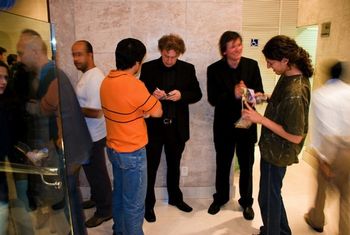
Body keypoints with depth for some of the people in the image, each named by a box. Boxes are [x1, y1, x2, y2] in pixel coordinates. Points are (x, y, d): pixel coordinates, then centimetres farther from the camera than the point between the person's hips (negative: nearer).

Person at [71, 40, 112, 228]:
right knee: (91, 170, 24)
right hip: (88, 134, 10)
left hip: (94, 136, -10)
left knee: (97, 173, 5)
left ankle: (105, 210, 22)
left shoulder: (94, 78, -24)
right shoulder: (87, 75, 8)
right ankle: (96, 198, 43)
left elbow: (95, 112, -29)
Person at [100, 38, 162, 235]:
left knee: (120, 194, 25)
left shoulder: (107, 81, 1)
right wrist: (153, 99, 4)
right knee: (134, 204, 8)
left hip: (114, 149, 9)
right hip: (132, 153, -9)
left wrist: (142, 112, 0)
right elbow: (157, 112, -14)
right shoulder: (134, 85, -25)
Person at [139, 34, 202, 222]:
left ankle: (175, 197, 39)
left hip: (177, 126, 2)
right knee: (150, 166, 7)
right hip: (153, 125, -2)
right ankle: (148, 203, 25)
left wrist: (182, 95, -18)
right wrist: (152, 94, -22)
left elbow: (197, 94, 1)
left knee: (174, 165, 19)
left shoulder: (188, 69, 0)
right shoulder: (148, 68, -4)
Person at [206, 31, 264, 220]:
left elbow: (259, 92, -5)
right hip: (224, 125, -1)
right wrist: (233, 95, -29)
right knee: (222, 164, 16)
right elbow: (212, 99, -13)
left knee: (246, 165, 15)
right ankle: (220, 198, 40)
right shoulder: (214, 69, -9)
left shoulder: (252, 65, -5)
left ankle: (246, 201, 36)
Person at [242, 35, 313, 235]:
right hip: (275, 147, 9)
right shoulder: (292, 74, -3)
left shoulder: (295, 93, -32)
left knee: (268, 197, 12)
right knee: (273, 193, 25)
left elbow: (295, 137, -27)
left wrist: (261, 119, -26)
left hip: (277, 152, -9)